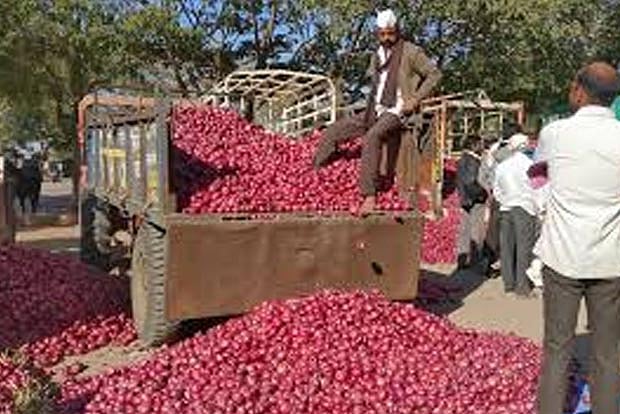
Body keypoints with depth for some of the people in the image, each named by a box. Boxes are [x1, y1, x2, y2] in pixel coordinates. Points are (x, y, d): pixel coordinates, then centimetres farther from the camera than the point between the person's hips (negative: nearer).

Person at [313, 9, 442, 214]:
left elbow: (434, 74, -4)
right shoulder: (377, 56, 15)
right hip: (375, 110, 8)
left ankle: (370, 195, -35)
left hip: (396, 112, -8)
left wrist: (415, 100, -12)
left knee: (371, 138, -35)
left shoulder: (411, 52, -6)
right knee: (334, 131, -2)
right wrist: (370, 106, 15)